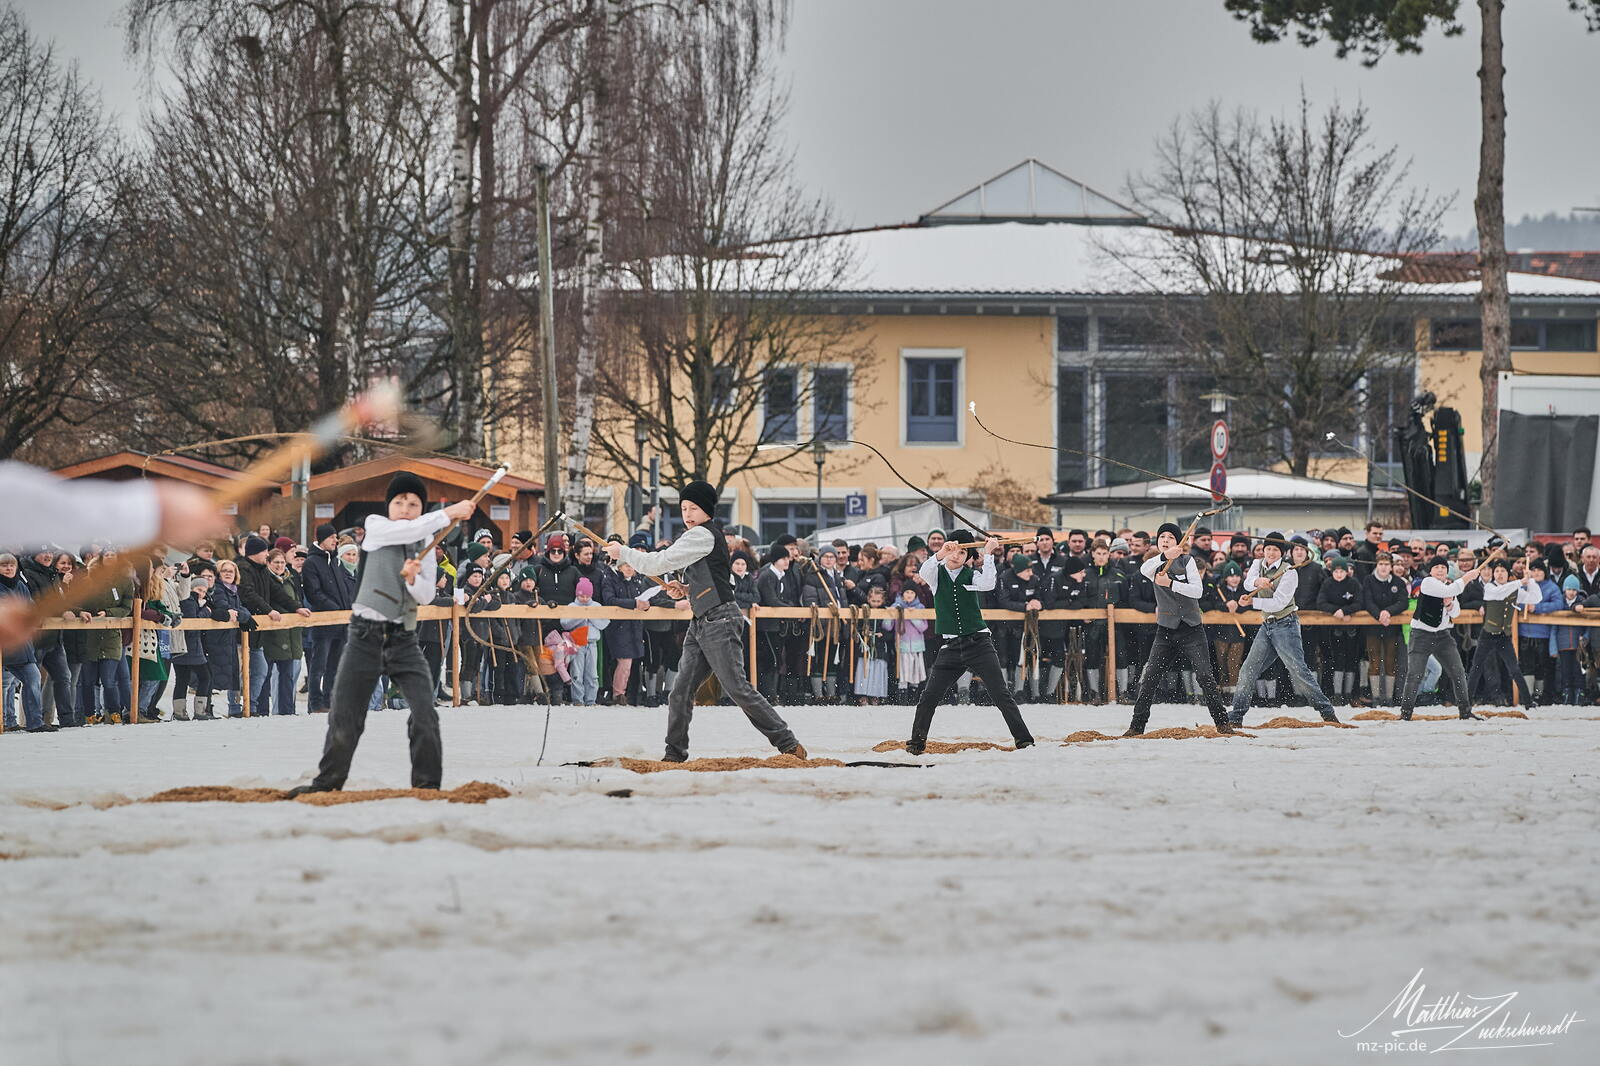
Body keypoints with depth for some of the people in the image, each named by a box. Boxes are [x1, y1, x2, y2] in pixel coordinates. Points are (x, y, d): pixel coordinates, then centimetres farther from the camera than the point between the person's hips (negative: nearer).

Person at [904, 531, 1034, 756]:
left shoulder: (971, 575, 4)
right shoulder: (936, 573, 4)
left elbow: (988, 584, -18)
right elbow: (923, 572, -19)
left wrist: (988, 553, -20)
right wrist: (941, 554, -36)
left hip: (979, 642, -1)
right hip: (951, 645, 1)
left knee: (1001, 695, -7)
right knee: (929, 697, -4)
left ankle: (1023, 740, -5)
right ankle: (916, 742, 11)